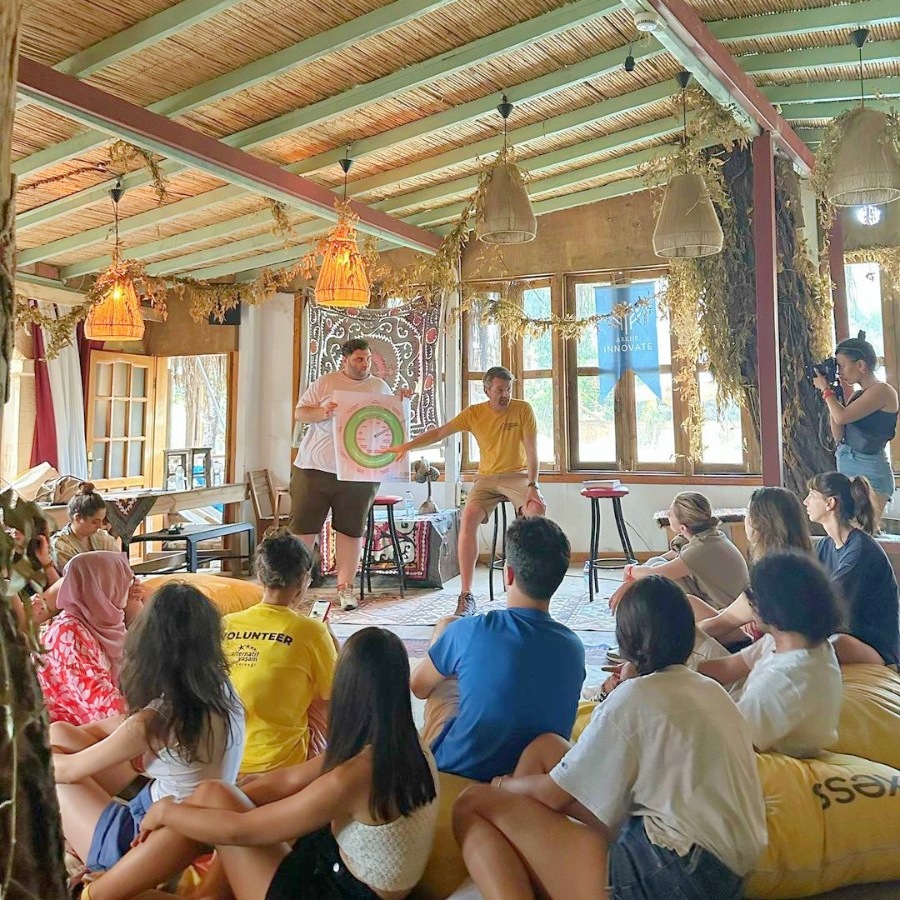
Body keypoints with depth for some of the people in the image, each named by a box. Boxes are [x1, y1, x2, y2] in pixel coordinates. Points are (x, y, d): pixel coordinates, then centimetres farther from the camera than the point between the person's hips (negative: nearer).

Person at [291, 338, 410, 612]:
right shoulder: (325, 383, 4)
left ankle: (345, 586, 12)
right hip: (314, 467, -1)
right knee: (303, 527, 1)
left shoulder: (380, 387, 12)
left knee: (351, 530, 4)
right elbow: (299, 414, 2)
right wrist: (322, 412, -17)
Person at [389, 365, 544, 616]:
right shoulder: (474, 413, 0)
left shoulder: (523, 409, -6)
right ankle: (466, 596, -22)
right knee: (468, 517, -26)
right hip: (487, 477, 2)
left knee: (537, 509, -33)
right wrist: (407, 445, -13)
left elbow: (531, 451, -10)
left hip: (517, 475, -1)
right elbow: (440, 432, -1)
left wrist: (532, 486, -21)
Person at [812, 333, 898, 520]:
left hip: (870, 472, -8)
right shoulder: (857, 394, 14)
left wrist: (826, 389, -3)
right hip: (847, 470, 8)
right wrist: (831, 397, 7)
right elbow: (839, 436, 11)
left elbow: (842, 417, -19)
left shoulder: (883, 391, -8)